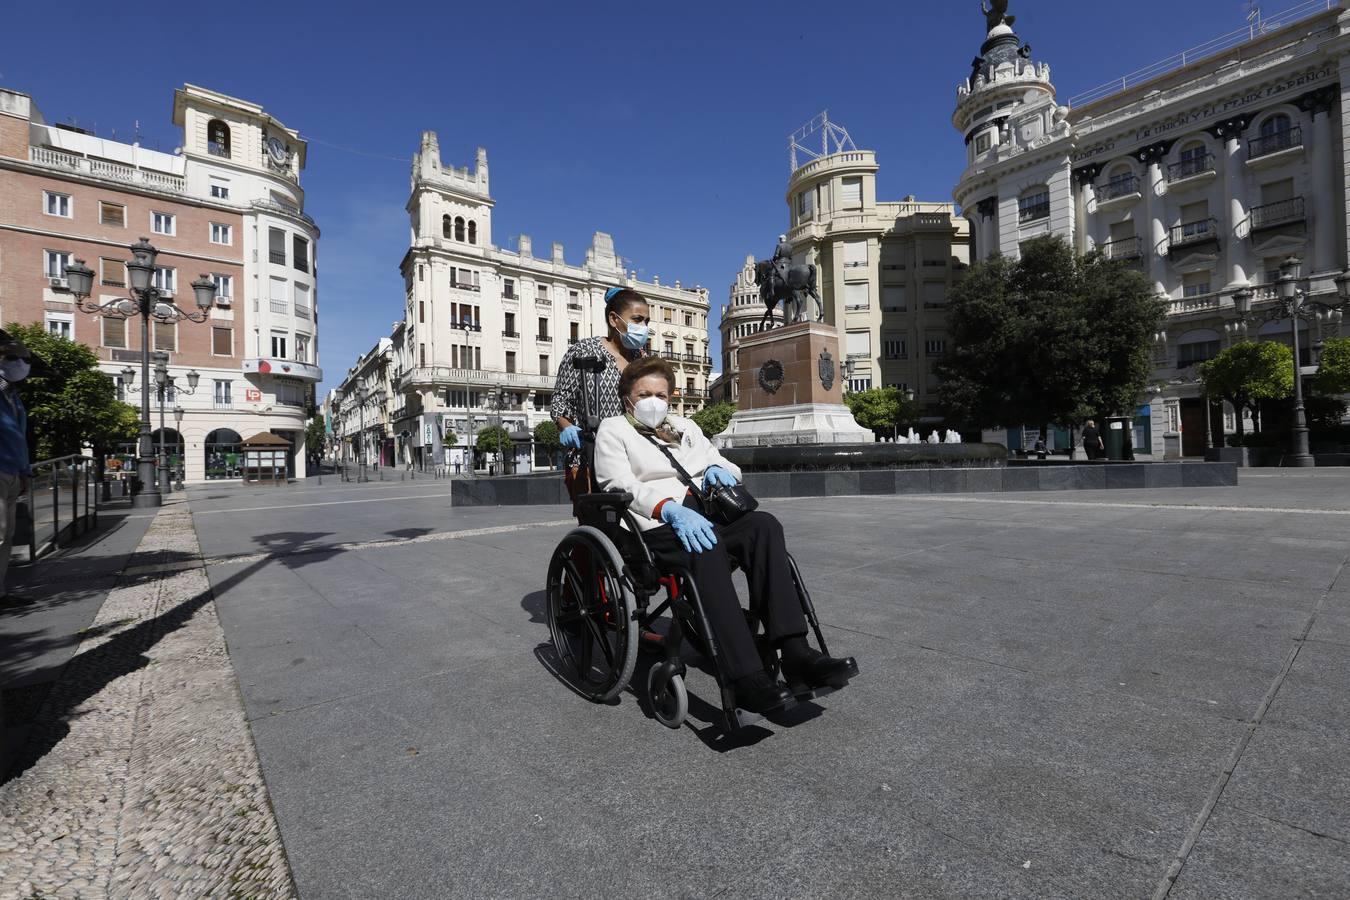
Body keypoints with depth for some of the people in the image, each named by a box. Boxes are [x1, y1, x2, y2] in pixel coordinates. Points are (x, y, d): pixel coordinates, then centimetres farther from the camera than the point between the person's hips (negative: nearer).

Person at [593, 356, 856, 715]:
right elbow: (621, 486, -4)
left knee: (763, 524, -26)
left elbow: (729, 466, 27)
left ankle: (795, 652, -32)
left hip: (703, 518, 5)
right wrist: (671, 510, -22)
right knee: (706, 545, -37)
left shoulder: (685, 426, 29)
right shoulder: (613, 429, 13)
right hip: (653, 527, -5)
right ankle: (747, 678, -41)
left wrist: (719, 468, 0)